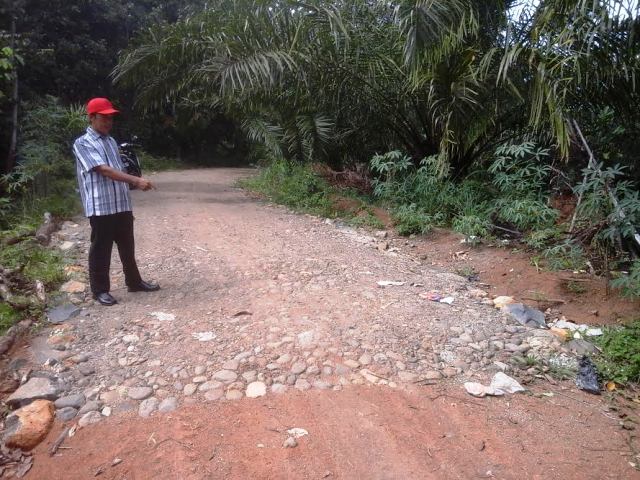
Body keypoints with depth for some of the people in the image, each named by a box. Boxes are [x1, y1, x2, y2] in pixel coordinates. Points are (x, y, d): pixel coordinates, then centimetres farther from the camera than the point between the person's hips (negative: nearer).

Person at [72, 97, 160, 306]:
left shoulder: (111, 142, 16)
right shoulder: (82, 144, -8)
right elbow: (104, 170, -21)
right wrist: (136, 180, -30)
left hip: (122, 204, 7)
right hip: (100, 207, -7)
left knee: (127, 247, 15)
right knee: (101, 249, 3)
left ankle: (134, 282, 28)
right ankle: (100, 289, 15)